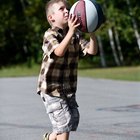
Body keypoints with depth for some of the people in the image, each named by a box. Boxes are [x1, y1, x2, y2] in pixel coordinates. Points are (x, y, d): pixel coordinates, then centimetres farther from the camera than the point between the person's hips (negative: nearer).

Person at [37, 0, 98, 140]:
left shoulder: (76, 35, 3)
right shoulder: (50, 35, -15)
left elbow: (92, 50, -6)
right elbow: (59, 52, -34)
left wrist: (91, 32, -21)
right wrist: (70, 31, -44)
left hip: (69, 88, 7)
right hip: (52, 88, -7)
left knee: (73, 120, 11)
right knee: (64, 121, -9)